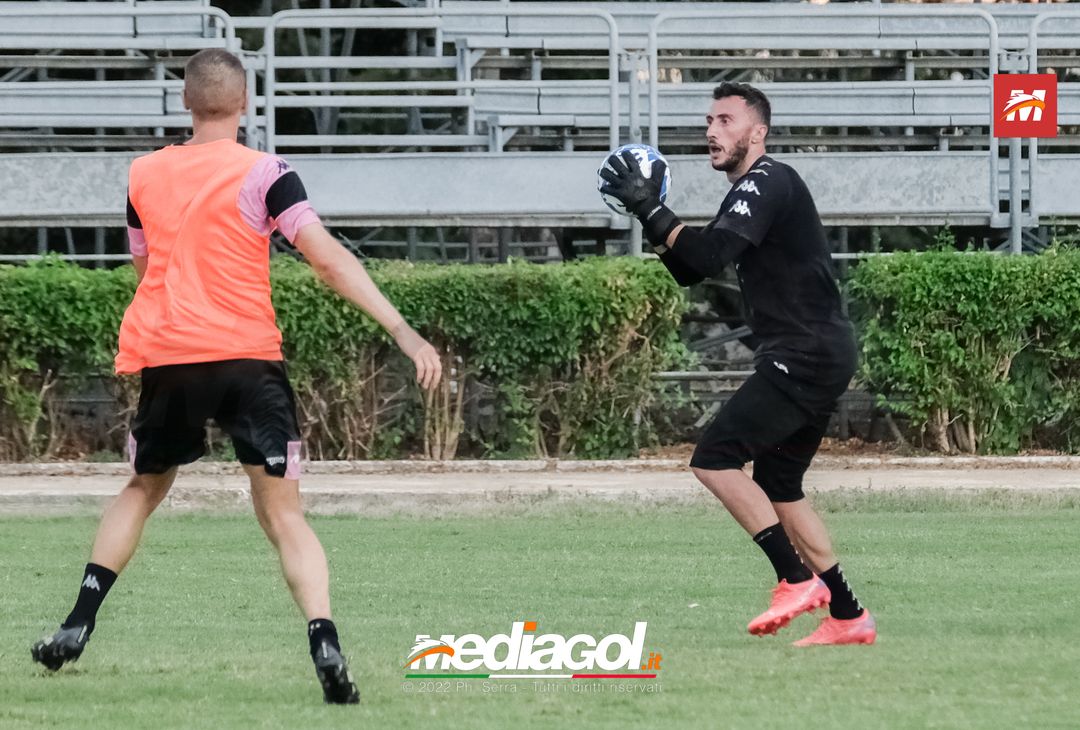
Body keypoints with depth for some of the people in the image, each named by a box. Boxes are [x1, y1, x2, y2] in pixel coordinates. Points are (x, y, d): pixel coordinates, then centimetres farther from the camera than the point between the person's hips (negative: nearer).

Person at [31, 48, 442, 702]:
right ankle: (325, 644, -20)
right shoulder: (263, 174, -4)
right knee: (284, 515, -1)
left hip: (165, 356, 3)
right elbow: (329, 260, -11)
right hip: (247, 356, -3)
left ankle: (79, 624, 17)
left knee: (143, 489, 24)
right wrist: (404, 332, -12)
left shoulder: (144, 176, 10)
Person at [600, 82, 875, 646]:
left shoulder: (768, 183, -12)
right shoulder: (748, 194, 20)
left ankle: (797, 580, -13)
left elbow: (710, 254, -25)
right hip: (814, 359, 11)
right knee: (777, 484, 14)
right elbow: (688, 271, 22)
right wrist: (648, 212, 9)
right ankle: (847, 616, 16)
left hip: (805, 357, -11)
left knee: (714, 459, -14)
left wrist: (650, 208, -20)